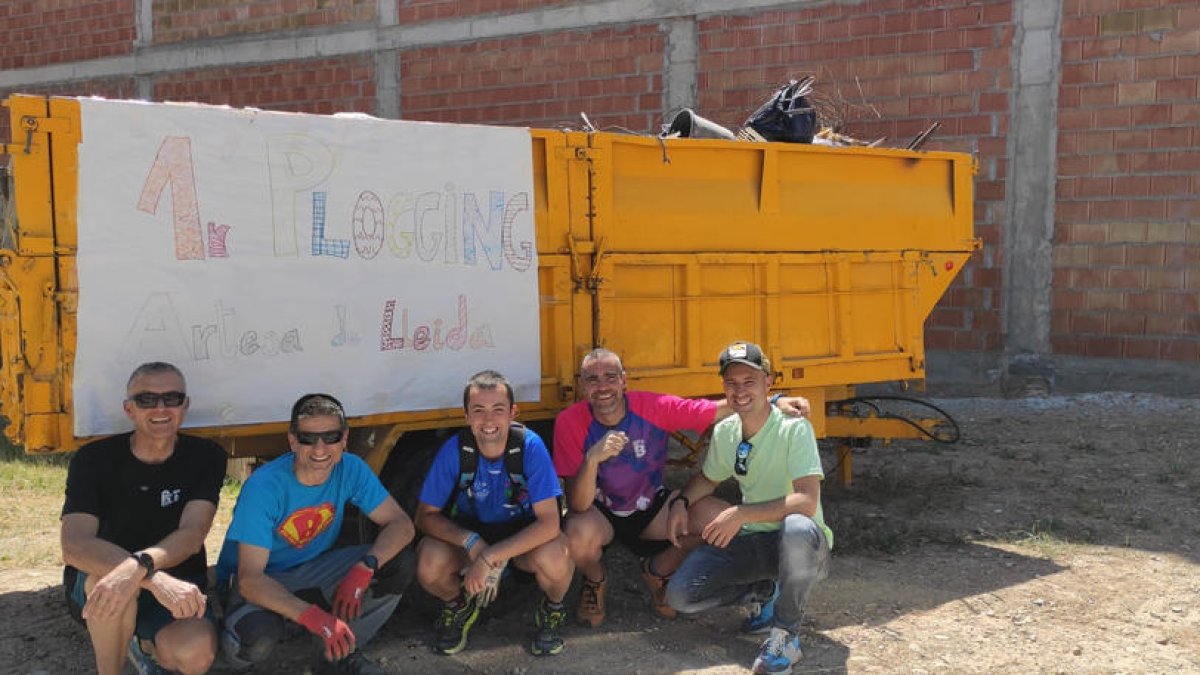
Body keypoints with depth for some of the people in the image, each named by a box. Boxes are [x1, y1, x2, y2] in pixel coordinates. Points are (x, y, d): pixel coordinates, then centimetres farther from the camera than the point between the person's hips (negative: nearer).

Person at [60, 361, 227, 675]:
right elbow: (74, 545, -27)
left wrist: (137, 567, -45)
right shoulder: (94, 459, -12)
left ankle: (145, 644, 10)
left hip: (176, 588, 2)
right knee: (112, 586, -37)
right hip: (93, 588, -1)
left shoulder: (206, 457, -9)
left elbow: (192, 535, -23)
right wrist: (155, 578, -43)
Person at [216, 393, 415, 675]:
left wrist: (364, 568, -34)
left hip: (311, 572, 5)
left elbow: (400, 524, -14)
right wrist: (314, 617, -44)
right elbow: (250, 579, -31)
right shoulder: (263, 486, -28)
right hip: (260, 584, -4)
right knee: (259, 638, -38)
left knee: (400, 563, -18)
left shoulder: (351, 469, -14)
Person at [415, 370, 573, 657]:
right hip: (468, 534, 2)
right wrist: (472, 543, -30)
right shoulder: (454, 450, -19)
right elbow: (426, 516, -12)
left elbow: (549, 523, -28)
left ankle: (552, 610, 3)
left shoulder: (530, 446, -24)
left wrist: (490, 557, -34)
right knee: (429, 563, -30)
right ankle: (458, 606, 7)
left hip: (522, 538, -1)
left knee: (554, 557, -35)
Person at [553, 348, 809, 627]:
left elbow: (722, 409, -17)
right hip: (600, 513, -2)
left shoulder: (654, 406, -20)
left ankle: (657, 571, 10)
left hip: (651, 507, 2)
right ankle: (595, 581, 3)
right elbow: (578, 506, -27)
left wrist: (776, 401, -31)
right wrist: (592, 458, -45)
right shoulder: (569, 423, -24)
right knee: (579, 535, -38)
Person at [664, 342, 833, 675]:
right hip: (750, 541, 6)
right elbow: (708, 478, 22)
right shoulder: (724, 431, 2)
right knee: (680, 594, -13)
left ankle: (786, 633, -18)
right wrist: (680, 502, 1)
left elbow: (806, 501, -29)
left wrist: (741, 513, -33)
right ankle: (765, 590, 13)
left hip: (802, 546, -5)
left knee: (797, 528, -43)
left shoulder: (794, 428, -18)